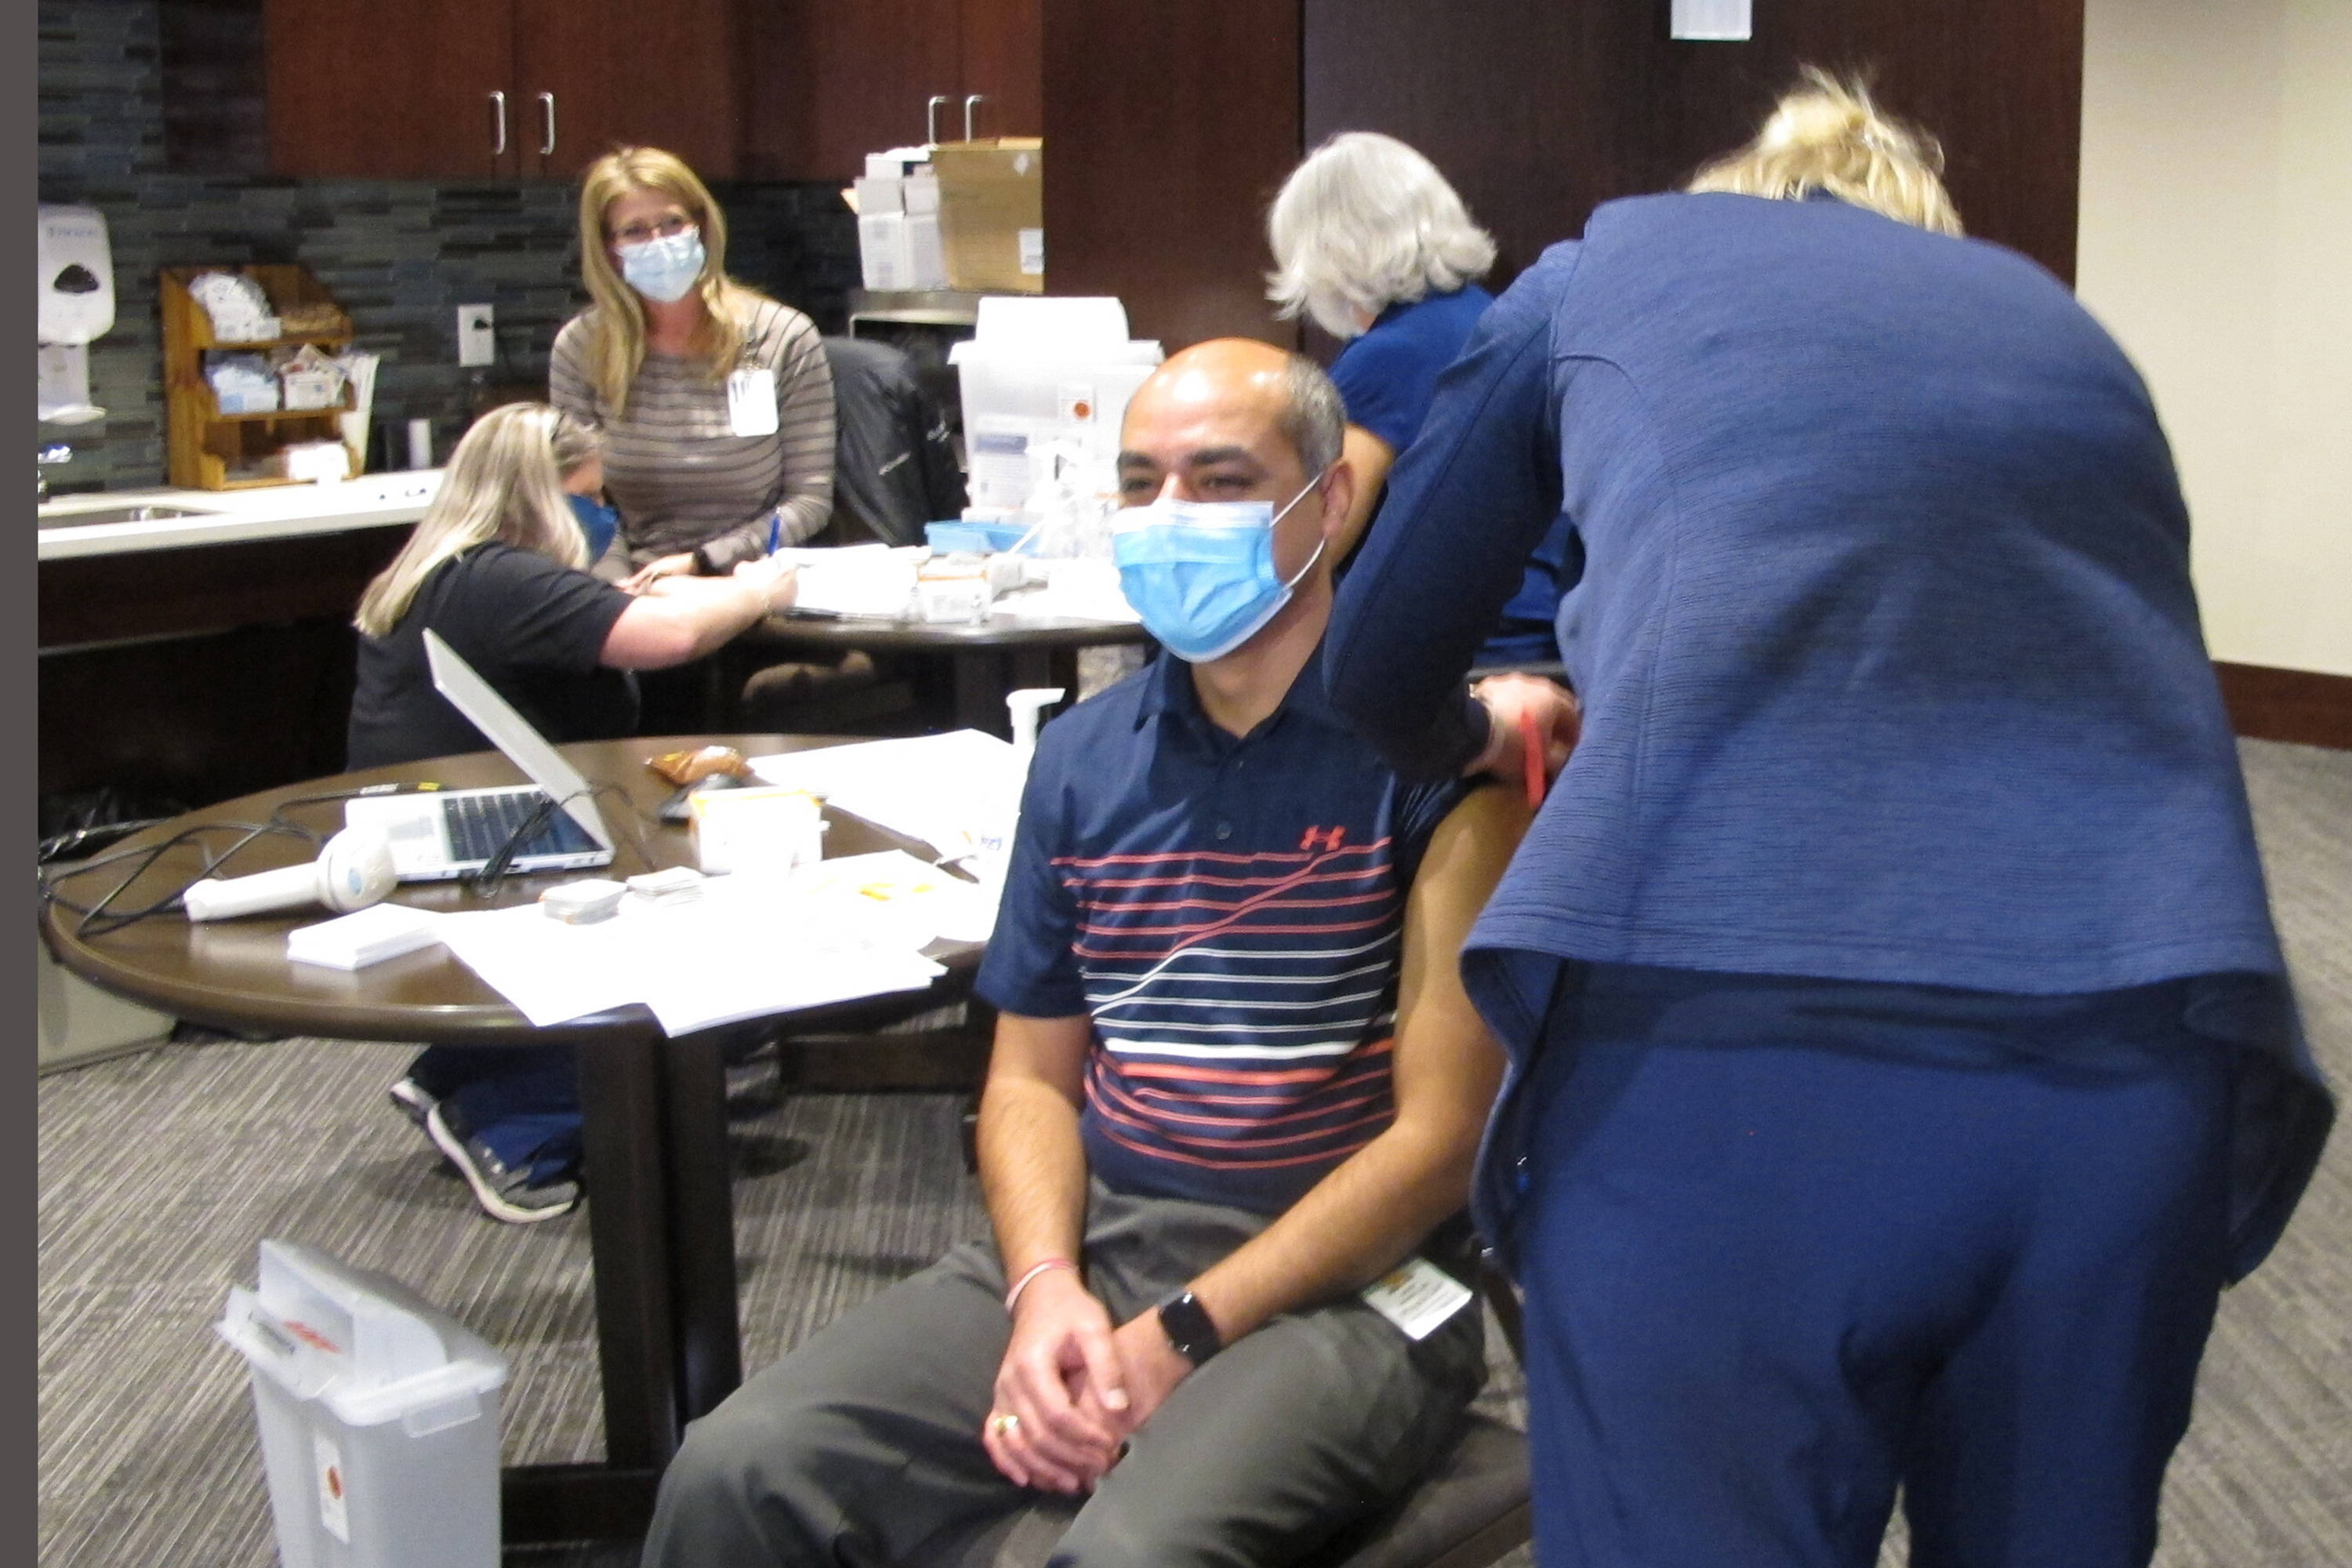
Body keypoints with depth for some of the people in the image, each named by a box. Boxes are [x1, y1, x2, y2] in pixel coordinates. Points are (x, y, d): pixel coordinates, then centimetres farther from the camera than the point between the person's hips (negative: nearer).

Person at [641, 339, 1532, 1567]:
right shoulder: (1083, 757, 11)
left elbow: (1440, 1135, -10)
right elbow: (1031, 1075, 14)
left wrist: (1179, 1337, -15)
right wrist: (1044, 1290, -6)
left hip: (1345, 1281, -4)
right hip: (1088, 1243, 5)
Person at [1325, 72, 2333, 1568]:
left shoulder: (1607, 268, 25)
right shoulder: (2058, 321, 33)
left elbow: (1378, 661, 29)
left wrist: (1478, 741, 52)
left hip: (1725, 1038, -3)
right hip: (2144, 1041, 4)